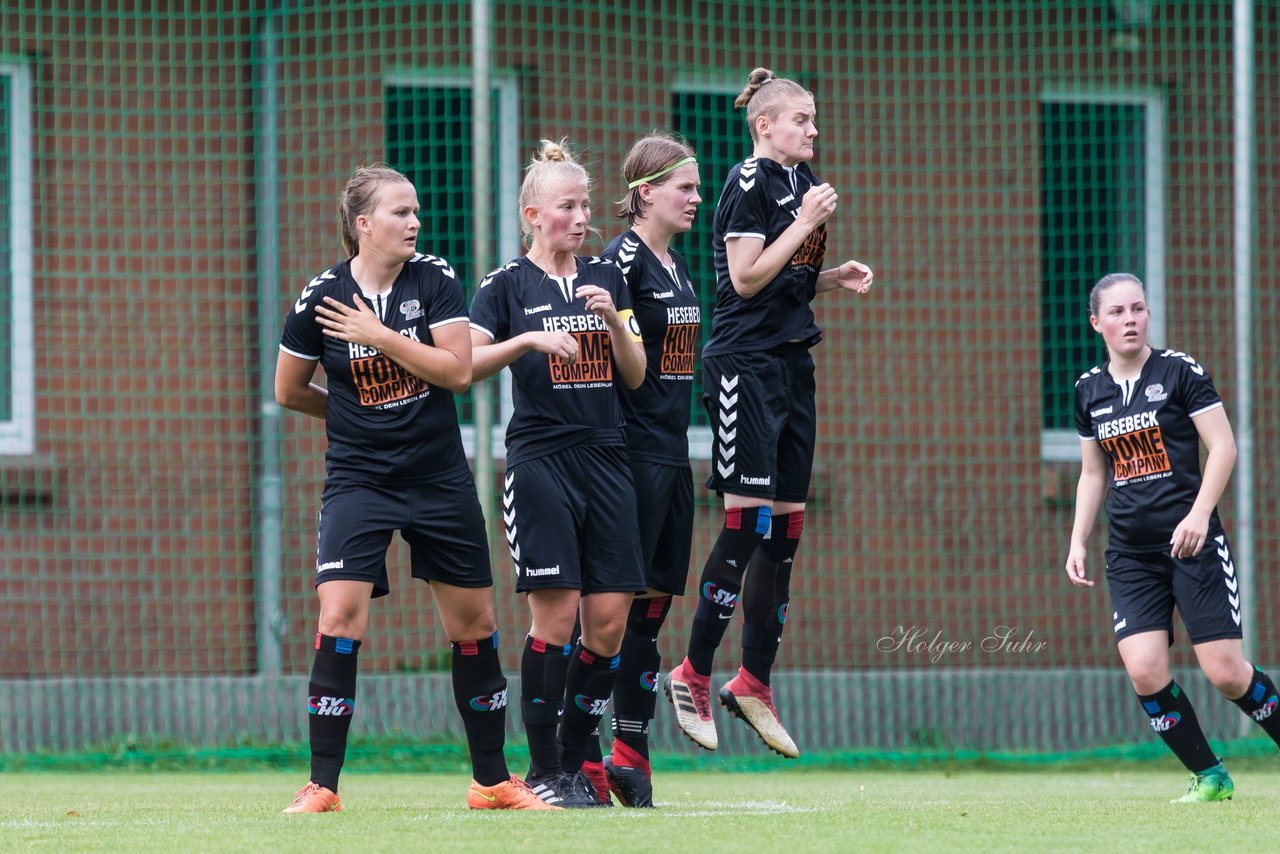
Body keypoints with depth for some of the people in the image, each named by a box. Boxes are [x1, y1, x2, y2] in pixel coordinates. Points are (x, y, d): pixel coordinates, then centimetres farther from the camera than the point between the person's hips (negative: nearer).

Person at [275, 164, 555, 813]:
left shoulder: (435, 280, -5)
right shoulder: (320, 298, -7)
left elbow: (456, 371, -14)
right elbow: (289, 392, 6)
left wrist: (379, 335, -18)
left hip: (439, 477, 2)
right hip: (358, 482, -2)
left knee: (475, 624, 8)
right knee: (339, 619, -17)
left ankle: (492, 780, 22)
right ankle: (321, 786, -11)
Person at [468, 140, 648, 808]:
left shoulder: (606, 278, 14)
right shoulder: (506, 284, 1)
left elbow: (635, 374, 11)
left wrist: (612, 317, -5)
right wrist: (529, 338, -22)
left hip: (606, 460, 5)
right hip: (539, 459, -5)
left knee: (610, 618, -1)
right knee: (557, 610, -12)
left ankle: (576, 762, 11)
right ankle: (542, 771, -4)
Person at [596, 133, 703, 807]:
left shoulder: (676, 265, 16)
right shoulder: (622, 259, -11)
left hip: (671, 454, 9)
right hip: (632, 452, -9)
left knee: (654, 603, 8)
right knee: (619, 603, -10)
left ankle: (631, 752, 12)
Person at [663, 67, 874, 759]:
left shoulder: (802, 181, 16)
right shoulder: (749, 183, -10)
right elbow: (747, 279, -16)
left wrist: (836, 278, 7)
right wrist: (806, 224, -15)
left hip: (792, 361, 9)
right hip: (745, 361, -9)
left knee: (786, 522, 6)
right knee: (746, 520, -11)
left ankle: (753, 682, 12)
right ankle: (692, 676, -4)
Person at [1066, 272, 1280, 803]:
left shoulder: (1180, 371, -4)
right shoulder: (1090, 390, 10)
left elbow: (1223, 446, -6)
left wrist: (1199, 514, -18)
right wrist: (1077, 541, 11)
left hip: (1191, 541, -4)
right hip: (1130, 554, 4)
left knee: (1225, 673, -10)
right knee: (1144, 673, -12)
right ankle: (1209, 776, 4)